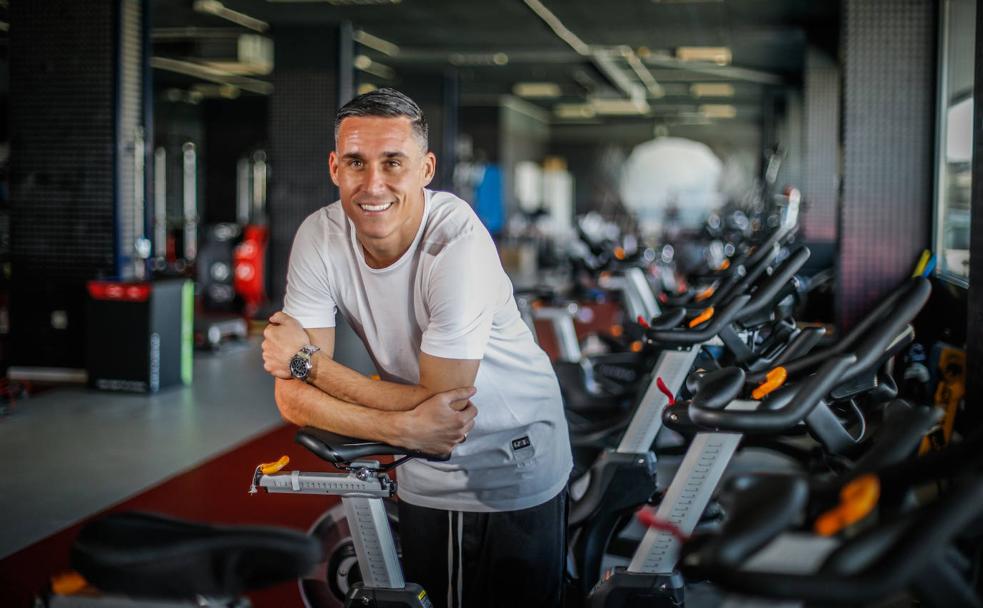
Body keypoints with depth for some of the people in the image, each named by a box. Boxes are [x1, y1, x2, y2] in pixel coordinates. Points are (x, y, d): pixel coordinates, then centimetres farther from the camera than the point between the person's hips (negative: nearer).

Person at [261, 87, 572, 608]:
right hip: (424, 477, 4)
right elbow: (293, 398, -16)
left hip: (515, 469, -4)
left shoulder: (458, 242, -28)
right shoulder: (319, 237, -15)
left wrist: (307, 361, -19)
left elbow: (441, 398, -26)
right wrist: (404, 428, -30)